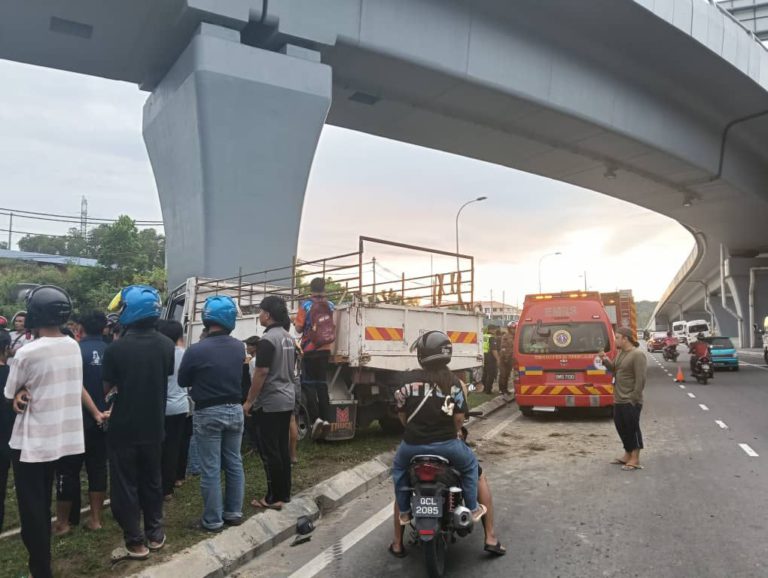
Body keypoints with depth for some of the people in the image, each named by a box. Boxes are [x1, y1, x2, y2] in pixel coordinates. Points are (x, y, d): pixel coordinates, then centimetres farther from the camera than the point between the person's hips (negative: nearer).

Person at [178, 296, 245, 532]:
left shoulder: (196, 350, -18)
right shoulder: (239, 348, -3)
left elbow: (183, 381, -3)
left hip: (208, 413, -5)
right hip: (234, 410, 5)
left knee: (211, 470, 4)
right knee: (234, 464, 15)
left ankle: (212, 521, 12)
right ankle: (234, 513, 25)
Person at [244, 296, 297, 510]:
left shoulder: (268, 339, -17)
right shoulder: (288, 338, 11)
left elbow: (261, 373, -19)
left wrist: (249, 401, -12)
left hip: (270, 403, -9)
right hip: (287, 399, 9)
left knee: (269, 451, -1)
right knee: (282, 448, 13)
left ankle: (274, 498, 4)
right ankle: (284, 493, 20)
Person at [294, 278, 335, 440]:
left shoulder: (306, 305, -9)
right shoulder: (330, 305, 5)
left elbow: (299, 328, -8)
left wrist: (296, 322, 12)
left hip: (310, 349, -4)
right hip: (325, 349, 4)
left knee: (309, 383, 2)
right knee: (322, 384, 10)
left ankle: (316, 418, -12)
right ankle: (327, 419, 4)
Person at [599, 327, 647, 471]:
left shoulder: (637, 355, -17)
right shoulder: (621, 353, 11)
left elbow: (640, 380, -19)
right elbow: (613, 369, 20)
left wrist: (633, 399, -19)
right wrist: (605, 360, 1)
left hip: (630, 402, -9)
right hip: (618, 400, 9)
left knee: (632, 429, 0)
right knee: (621, 428, 16)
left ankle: (635, 460, 10)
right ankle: (627, 455, 29)